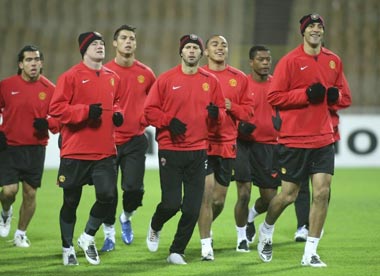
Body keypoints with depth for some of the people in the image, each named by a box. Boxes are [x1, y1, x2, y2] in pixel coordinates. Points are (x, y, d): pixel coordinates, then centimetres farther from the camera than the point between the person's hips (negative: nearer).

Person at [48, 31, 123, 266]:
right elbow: (56, 108, -11)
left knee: (107, 196, -10)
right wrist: (86, 111, -20)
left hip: (105, 151, 4)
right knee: (71, 201, 6)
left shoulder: (113, 78, 10)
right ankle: (68, 248, 23)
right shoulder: (71, 77, -7)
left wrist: (117, 113, 6)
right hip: (75, 151, -4)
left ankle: (88, 237, 15)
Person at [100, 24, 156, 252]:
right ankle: (109, 232, 20)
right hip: (109, 138, -1)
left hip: (135, 140, 1)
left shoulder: (146, 73, 3)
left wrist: (147, 118, 5)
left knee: (134, 188, -10)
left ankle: (127, 217, 22)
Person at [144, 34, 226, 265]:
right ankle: (155, 227, 25)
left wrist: (216, 114, -9)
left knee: (193, 208, 0)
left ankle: (177, 251, 13)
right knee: (171, 203, -9)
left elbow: (221, 114, 13)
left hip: (198, 151, 3)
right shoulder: (166, 79, 0)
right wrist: (169, 121, -15)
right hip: (170, 150, -3)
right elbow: (150, 110, 0)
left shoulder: (211, 81, 8)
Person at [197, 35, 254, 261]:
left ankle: (204, 227, 39)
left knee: (219, 199, 9)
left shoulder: (239, 78, 9)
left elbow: (248, 111, 8)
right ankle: (206, 244, -7)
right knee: (207, 191, -14)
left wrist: (231, 107, -10)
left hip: (227, 144, 3)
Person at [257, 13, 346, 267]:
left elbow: (342, 94, 21)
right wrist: (306, 94, -19)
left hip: (323, 138, 4)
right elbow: (274, 97, -9)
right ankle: (266, 230, 34)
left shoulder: (334, 61, 8)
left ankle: (310, 253, 1)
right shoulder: (290, 61, -7)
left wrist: (335, 95, -3)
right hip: (294, 138, -4)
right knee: (289, 195, 3)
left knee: (322, 192, -6)